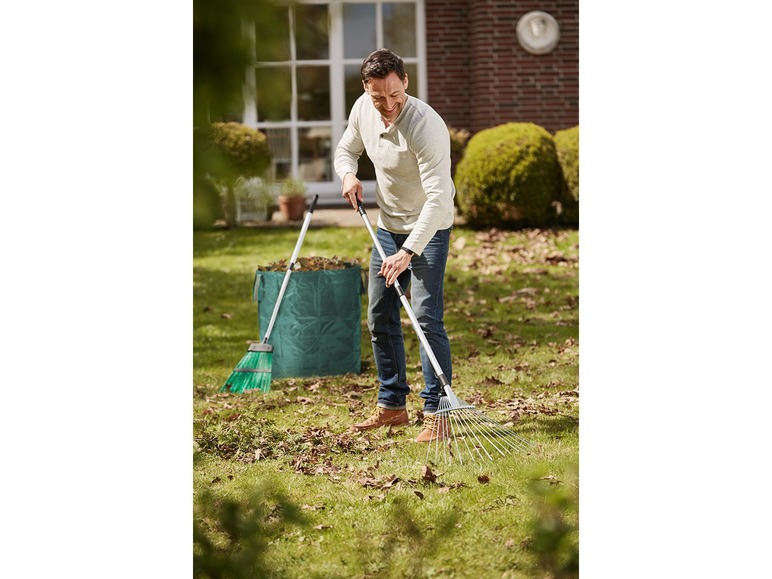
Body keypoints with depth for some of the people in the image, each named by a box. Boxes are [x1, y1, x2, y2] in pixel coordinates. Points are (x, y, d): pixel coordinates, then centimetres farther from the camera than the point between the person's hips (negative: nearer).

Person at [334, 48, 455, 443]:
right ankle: (392, 405, 20)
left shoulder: (426, 126, -30)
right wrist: (348, 174, -10)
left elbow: (438, 197, -34)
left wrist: (408, 252, -39)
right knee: (379, 316, 9)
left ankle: (436, 413, -12)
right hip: (388, 226, 7)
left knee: (426, 316, -16)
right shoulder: (363, 109, -7)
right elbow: (346, 149, 13)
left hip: (429, 228, -7)